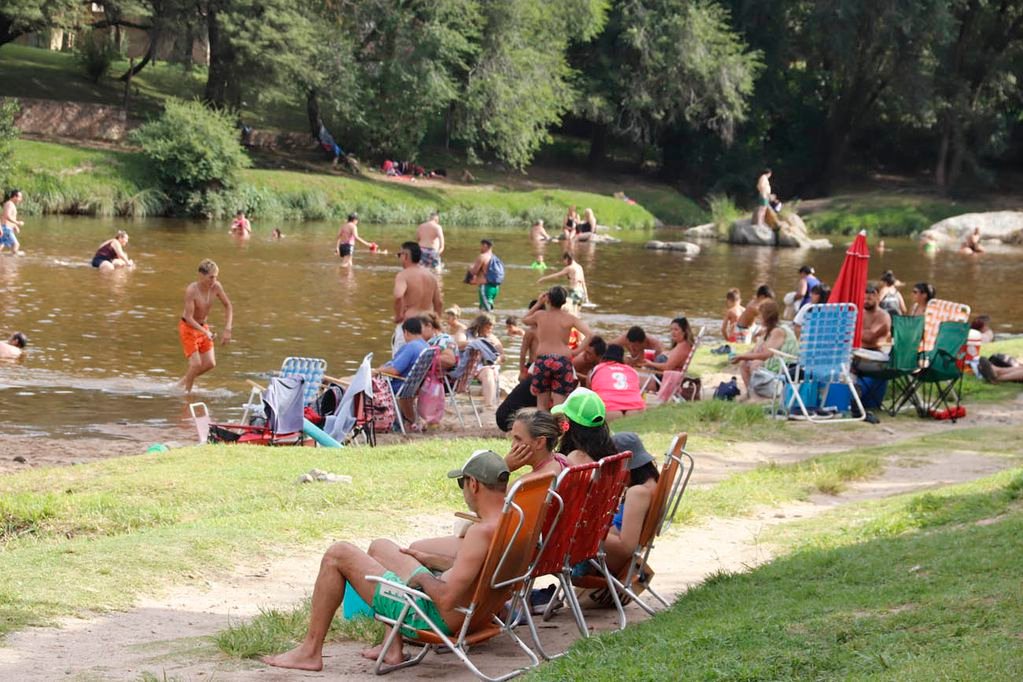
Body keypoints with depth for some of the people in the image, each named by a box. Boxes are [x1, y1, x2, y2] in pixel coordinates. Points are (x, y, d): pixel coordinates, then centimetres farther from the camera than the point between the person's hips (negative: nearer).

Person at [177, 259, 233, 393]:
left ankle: (184, 381, 23)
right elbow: (189, 317, -28)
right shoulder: (191, 290, -28)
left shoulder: (216, 287, -12)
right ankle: (187, 391, 9)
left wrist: (227, 330, -5)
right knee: (196, 363, -11)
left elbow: (228, 307, 2)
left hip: (203, 327, 6)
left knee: (210, 363, 1)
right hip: (188, 328, -6)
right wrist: (205, 332, -36)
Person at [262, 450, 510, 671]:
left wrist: (422, 577, -13)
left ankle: (310, 651, 10)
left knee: (338, 554, 1)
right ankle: (392, 647, 26)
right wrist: (429, 560, 20)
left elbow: (447, 599, -33)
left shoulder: (482, 532, -30)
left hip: (432, 616, -10)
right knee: (379, 547, 30)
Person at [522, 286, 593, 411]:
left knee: (542, 404, 12)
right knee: (559, 405, 1)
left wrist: (538, 304, 27)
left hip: (542, 360, 1)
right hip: (563, 361, -1)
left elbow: (525, 320, 28)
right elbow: (590, 335, -8)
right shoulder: (570, 318, 1)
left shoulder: (540, 315, 5)